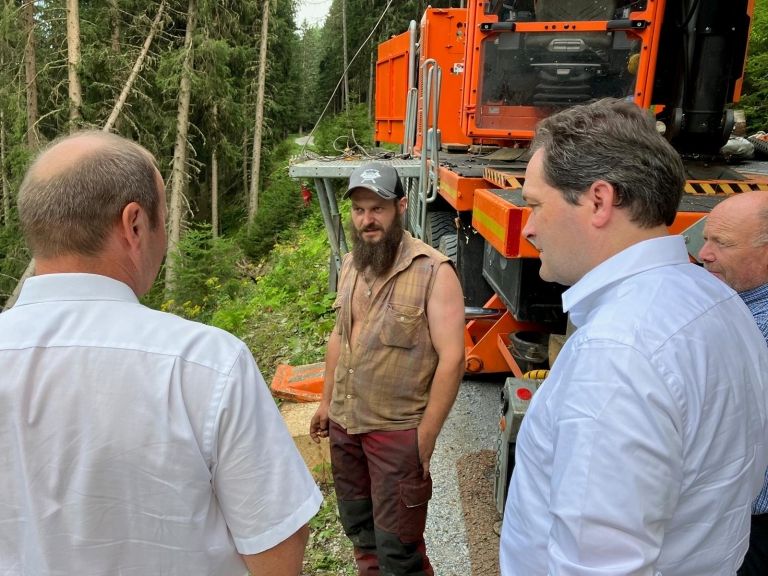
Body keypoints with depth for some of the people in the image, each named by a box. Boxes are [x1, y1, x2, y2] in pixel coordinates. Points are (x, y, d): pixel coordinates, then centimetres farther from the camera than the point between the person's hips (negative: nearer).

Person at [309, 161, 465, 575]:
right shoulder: (350, 264, 5)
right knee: (357, 525, 25)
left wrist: (425, 439, -17)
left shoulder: (433, 271, -17)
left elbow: (452, 358, -18)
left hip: (397, 431, -6)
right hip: (344, 424, 7)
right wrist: (326, 402, 16)